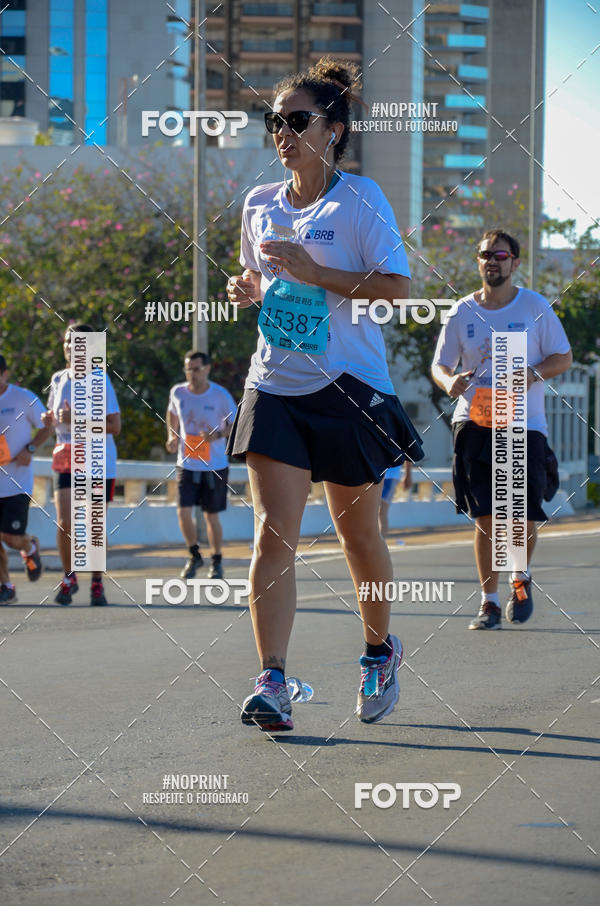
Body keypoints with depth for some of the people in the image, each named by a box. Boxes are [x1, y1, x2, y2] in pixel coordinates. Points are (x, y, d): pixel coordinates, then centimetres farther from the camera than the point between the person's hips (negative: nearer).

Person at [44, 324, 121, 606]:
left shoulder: (100, 381, -8)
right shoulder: (58, 379, 7)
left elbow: (114, 426, -13)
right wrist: (50, 418, 0)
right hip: (65, 460, 3)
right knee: (64, 523, -10)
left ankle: (97, 583, 17)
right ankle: (69, 577, 10)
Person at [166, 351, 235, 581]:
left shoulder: (221, 396, -10)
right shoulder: (178, 393, -1)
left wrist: (219, 435, -21)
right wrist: (172, 436, 4)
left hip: (215, 467, -2)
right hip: (187, 465, 2)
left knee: (212, 516, 5)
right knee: (184, 512, -9)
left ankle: (217, 562, 24)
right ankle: (194, 556, 14)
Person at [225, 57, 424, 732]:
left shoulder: (360, 199, -6)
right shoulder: (259, 205, 9)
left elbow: (398, 289, -13)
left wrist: (314, 273, -21)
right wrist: (246, 290, 1)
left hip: (350, 389, -3)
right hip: (274, 387, 3)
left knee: (358, 536, 10)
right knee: (273, 534, -12)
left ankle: (380, 648, 35)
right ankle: (272, 682, -16)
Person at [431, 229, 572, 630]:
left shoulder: (535, 307, 2)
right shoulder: (462, 312, 6)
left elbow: (564, 357, 5)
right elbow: (440, 364, 8)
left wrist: (534, 374, -16)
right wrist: (449, 380, -16)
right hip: (475, 424, 1)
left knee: (524, 517, -3)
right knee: (485, 517, -4)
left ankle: (521, 579, 26)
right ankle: (489, 602, 3)